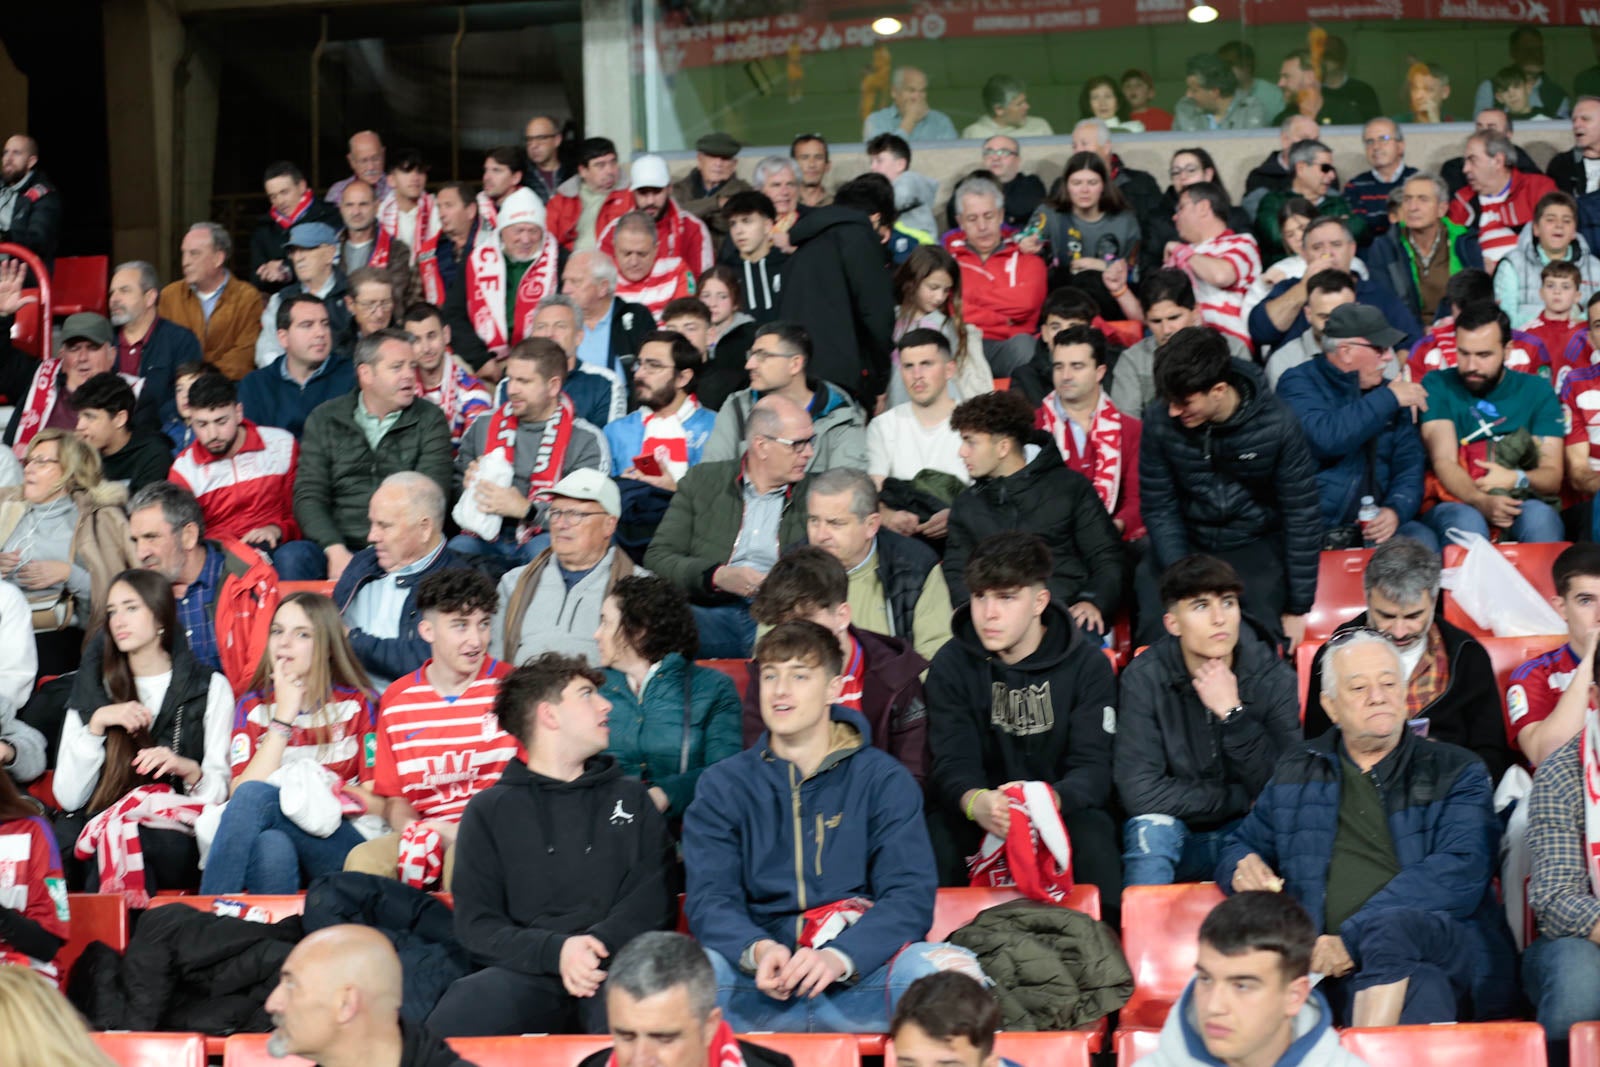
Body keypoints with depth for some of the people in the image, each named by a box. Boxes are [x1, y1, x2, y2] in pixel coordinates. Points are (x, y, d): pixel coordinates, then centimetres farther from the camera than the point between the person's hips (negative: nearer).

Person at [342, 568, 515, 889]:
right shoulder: (396, 700, 11)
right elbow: (393, 796, 15)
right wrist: (411, 829, -9)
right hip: (425, 833, 2)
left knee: (463, 854, -36)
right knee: (363, 859, -29)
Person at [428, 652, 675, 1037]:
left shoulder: (632, 798, 24)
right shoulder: (490, 810, 17)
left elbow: (653, 900, 10)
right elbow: (477, 926, 6)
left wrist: (598, 945, -11)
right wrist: (556, 951, -13)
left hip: (616, 967, -1)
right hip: (524, 972, 1)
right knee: (450, 1026, -34)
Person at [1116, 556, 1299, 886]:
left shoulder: (1275, 679, -8)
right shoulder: (1143, 679, -12)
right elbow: (1139, 791, -21)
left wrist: (1233, 713, -26)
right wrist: (1240, 799, -15)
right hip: (1175, 836, -1)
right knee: (1151, 828, -33)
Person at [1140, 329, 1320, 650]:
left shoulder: (1277, 425, -16)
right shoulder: (1160, 423, -12)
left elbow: (1302, 516, -9)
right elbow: (1158, 509, -3)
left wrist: (1297, 608, -7)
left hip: (1256, 546, -2)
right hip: (1187, 544, 2)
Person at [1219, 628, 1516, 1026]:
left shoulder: (1456, 771, 13)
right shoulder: (1295, 775, 24)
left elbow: (1458, 875, -4)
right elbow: (1242, 843, 36)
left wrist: (1355, 935, -15)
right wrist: (1244, 868, 7)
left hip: (1452, 949, -1)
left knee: (1390, 926, -38)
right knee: (1422, 988, -37)